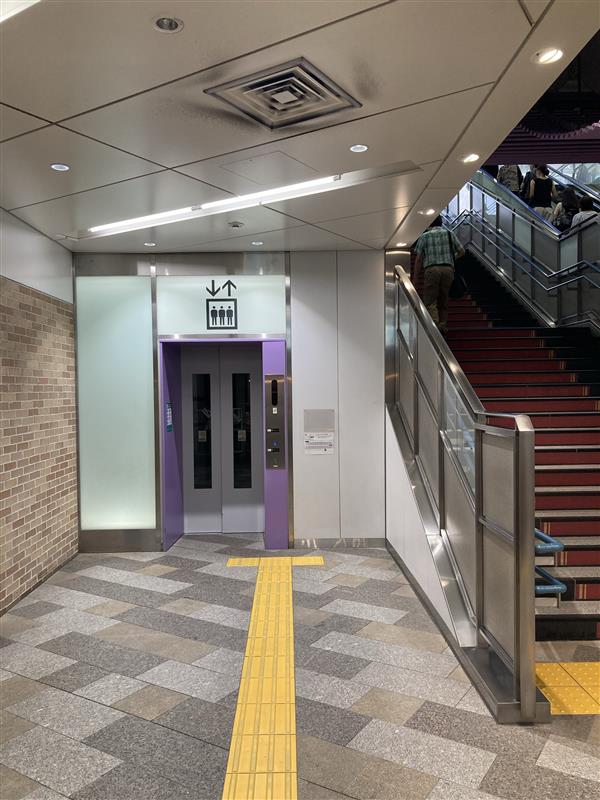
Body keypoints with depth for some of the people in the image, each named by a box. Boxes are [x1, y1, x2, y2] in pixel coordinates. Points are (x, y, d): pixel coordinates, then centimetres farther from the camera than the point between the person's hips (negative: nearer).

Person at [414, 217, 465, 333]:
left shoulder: (424, 236, 8)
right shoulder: (450, 234, 15)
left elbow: (418, 259, 4)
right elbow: (462, 252, 20)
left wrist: (415, 278, 9)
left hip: (431, 270, -3)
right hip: (448, 269, 3)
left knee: (430, 301, -5)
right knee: (443, 301, 12)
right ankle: (442, 327, 11)